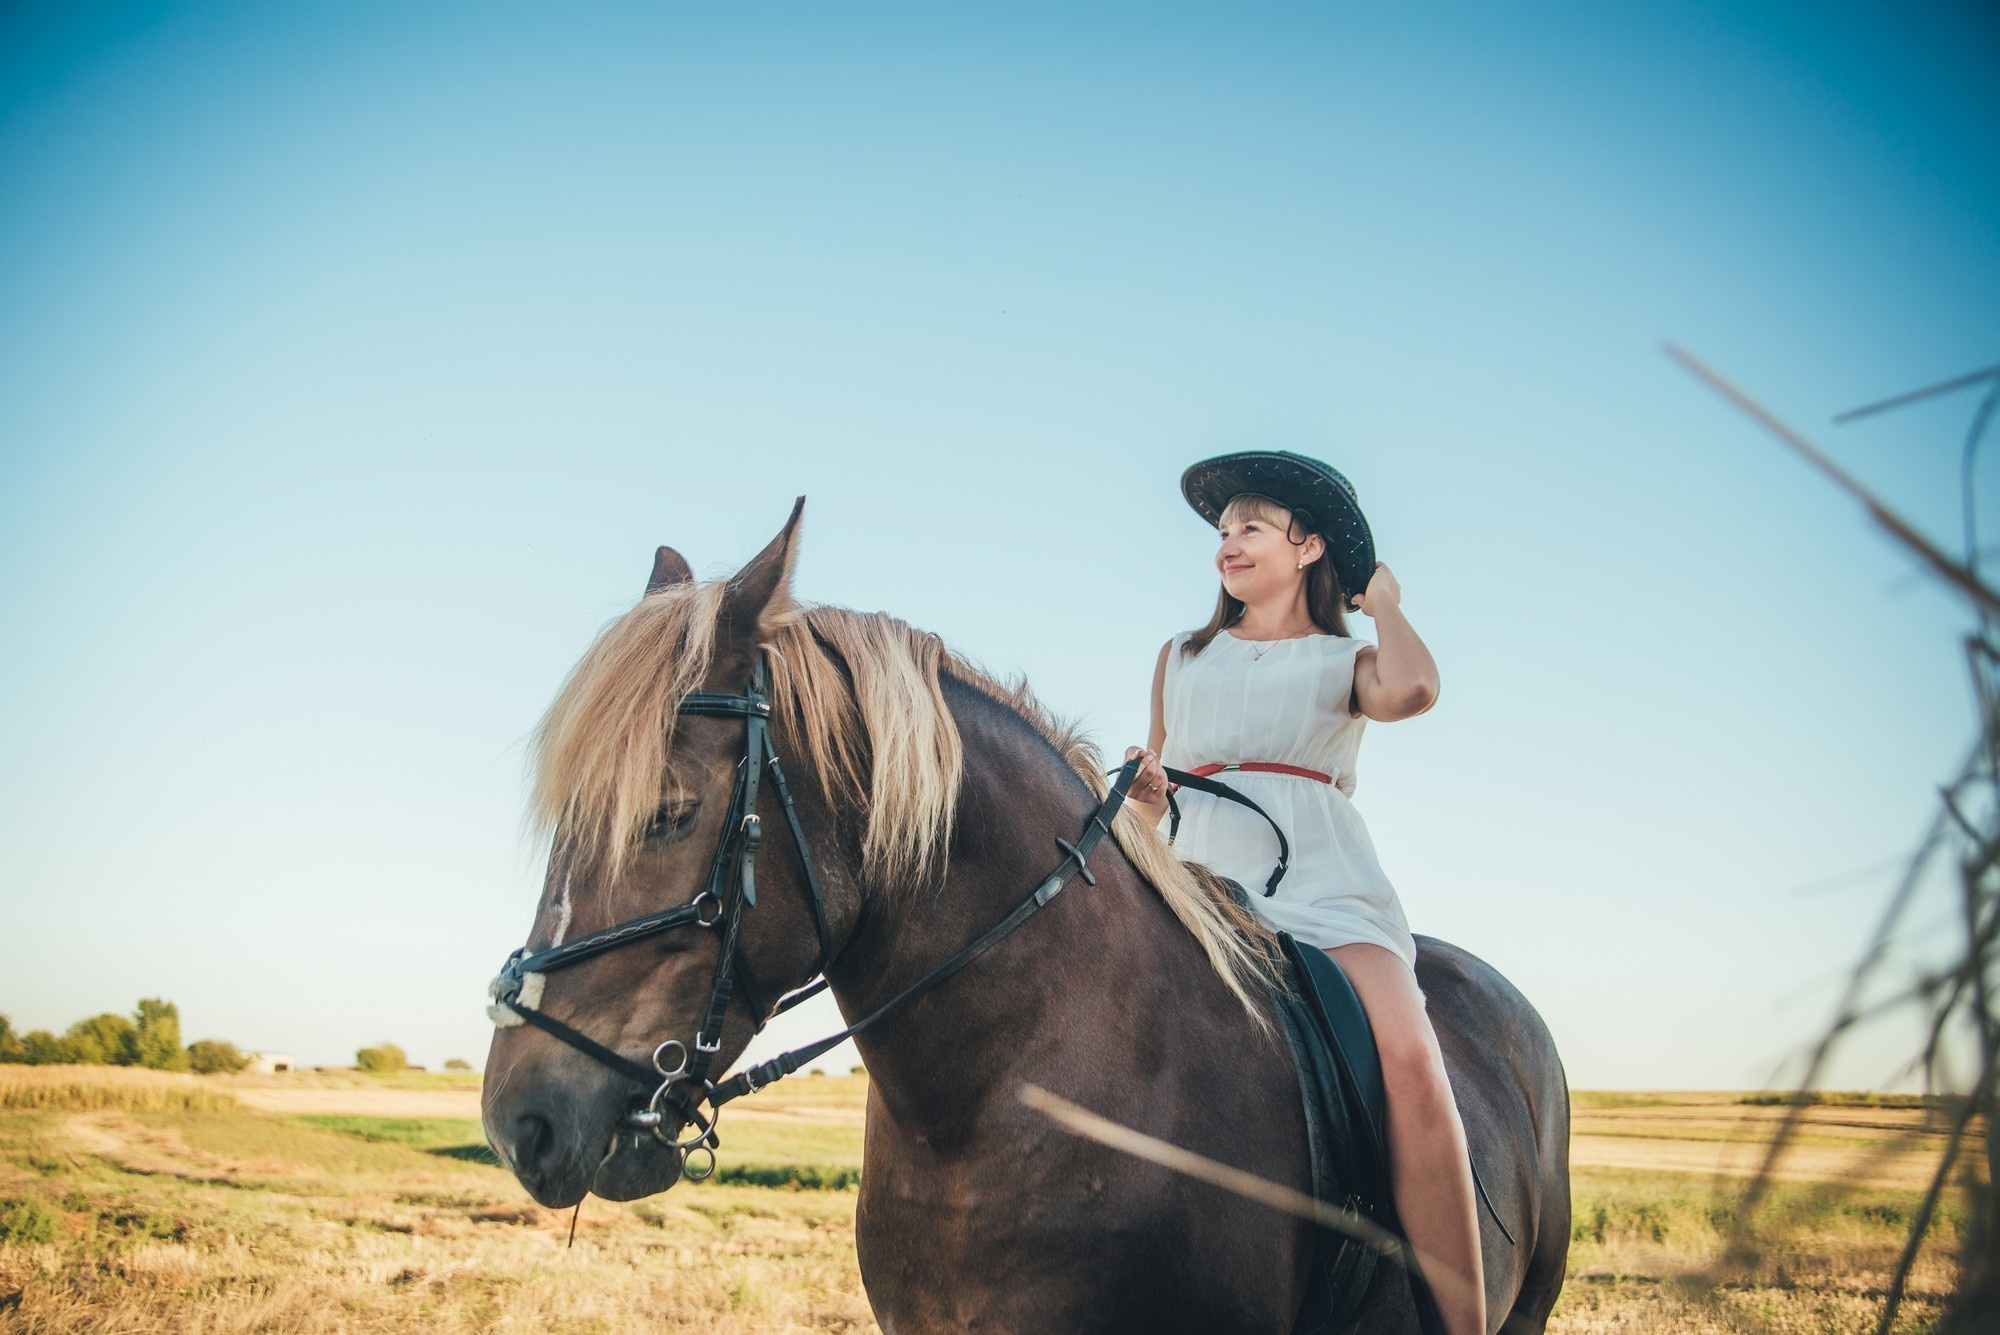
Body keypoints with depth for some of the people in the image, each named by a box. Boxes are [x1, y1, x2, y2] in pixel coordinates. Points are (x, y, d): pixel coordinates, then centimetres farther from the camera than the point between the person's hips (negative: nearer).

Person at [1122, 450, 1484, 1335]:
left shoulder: (1344, 662, 14)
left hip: (1323, 887, -2)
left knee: (1408, 1056, -31)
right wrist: (1146, 789, 2)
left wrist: (1384, 601, 9)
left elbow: (1412, 690, -11)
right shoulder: (1181, 659, 23)